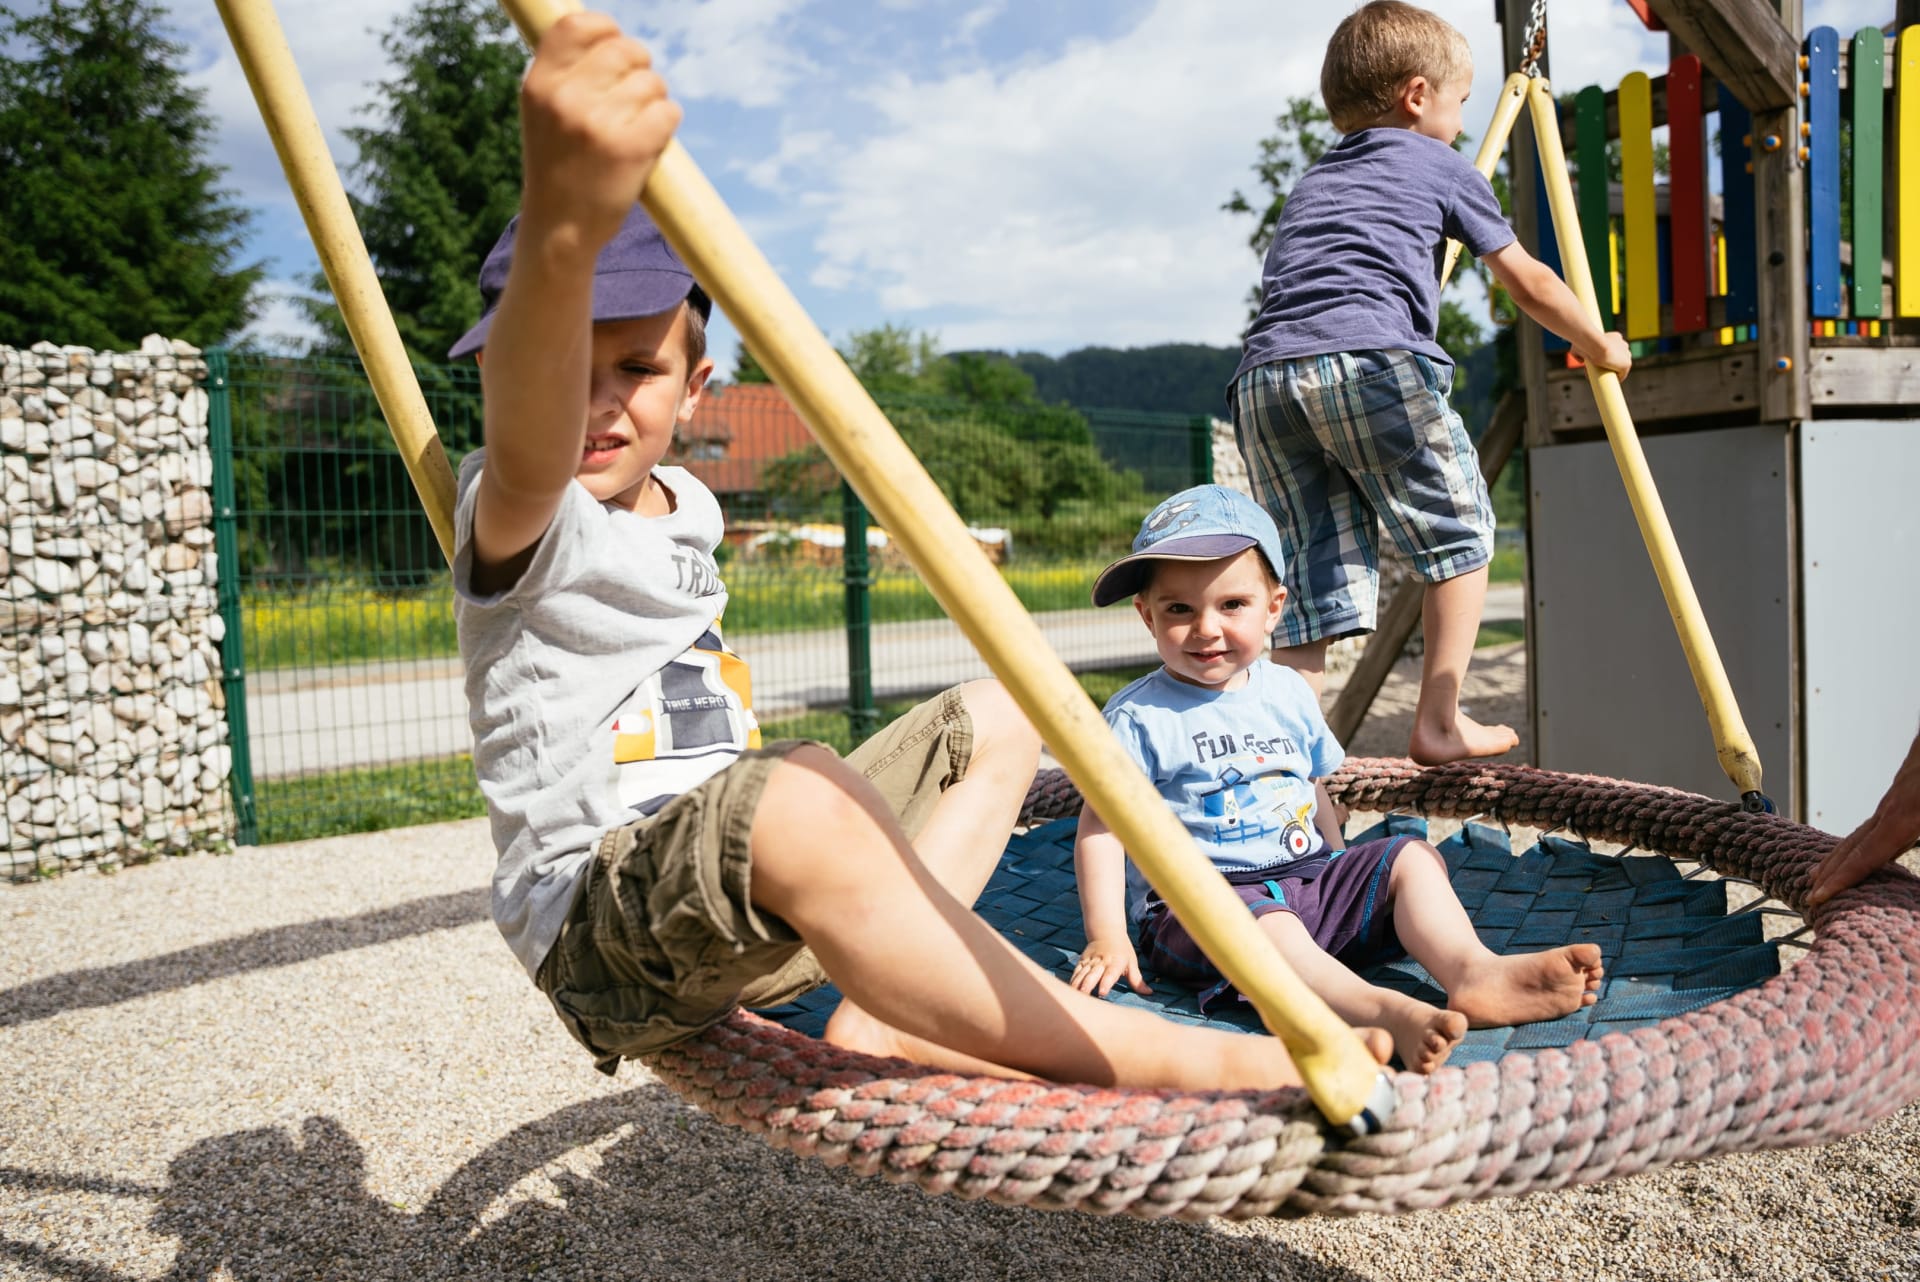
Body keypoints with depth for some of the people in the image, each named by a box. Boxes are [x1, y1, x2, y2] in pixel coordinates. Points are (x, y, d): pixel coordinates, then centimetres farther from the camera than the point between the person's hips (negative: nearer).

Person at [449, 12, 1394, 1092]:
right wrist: (559, 232, -58)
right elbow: (532, 458, -42)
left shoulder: (685, 505, 11)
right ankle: (1177, 1063, -27)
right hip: (597, 925, -8)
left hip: (744, 867, 9)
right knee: (804, 802, -41)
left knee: (1001, 717, 11)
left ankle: (878, 1018, -10)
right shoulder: (515, 520, -14)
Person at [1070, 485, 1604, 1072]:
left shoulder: (1289, 693, 10)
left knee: (1412, 857, -7)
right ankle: (1379, 1010, -57)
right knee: (1261, 924, -35)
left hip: (1308, 878, 7)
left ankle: (1472, 969, -30)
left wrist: (1340, 867, 21)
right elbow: (1101, 825, -8)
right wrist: (1107, 937, -14)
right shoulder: (1139, 716, -7)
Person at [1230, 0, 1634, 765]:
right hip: (1369, 362, -5)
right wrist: (1601, 348, 38)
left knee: (1308, 576, 5)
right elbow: (1528, 285, 23)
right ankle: (1438, 725, 9)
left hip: (1261, 375, 5)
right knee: (1458, 532, 11)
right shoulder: (1441, 168, 19)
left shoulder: (1310, 182, 35)